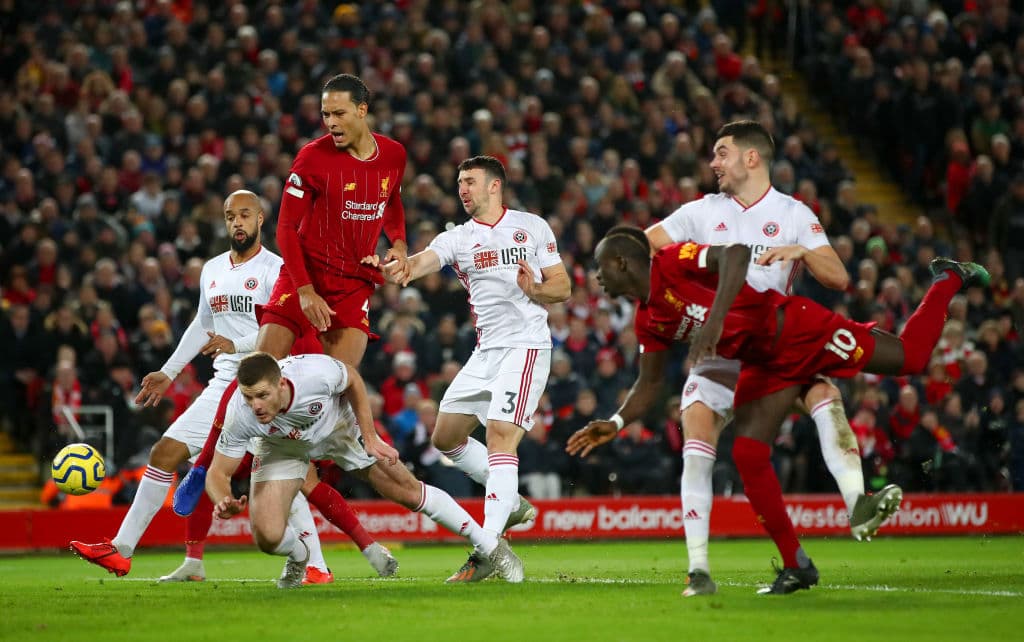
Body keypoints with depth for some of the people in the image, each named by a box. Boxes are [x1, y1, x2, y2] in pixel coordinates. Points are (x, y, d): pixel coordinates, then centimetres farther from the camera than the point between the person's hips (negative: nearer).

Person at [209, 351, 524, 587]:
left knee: (409, 492, 2)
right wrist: (224, 502, -48)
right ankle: (298, 555, 22)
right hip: (282, 447, 0)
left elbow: (353, 382, -15)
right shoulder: (239, 415, -38)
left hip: (339, 427, 0)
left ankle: (491, 545, 21)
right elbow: (218, 473, -26)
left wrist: (370, 438, -14)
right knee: (267, 537, -17)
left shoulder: (315, 372, -40)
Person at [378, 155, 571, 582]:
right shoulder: (457, 238, 7)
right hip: (485, 352, 6)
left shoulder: (533, 227, 3)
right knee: (445, 437, 12)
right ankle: (512, 503, 27)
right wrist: (401, 270, -38)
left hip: (526, 347, -6)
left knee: (500, 438, -19)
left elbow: (562, 287, 6)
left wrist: (535, 289, -17)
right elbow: (425, 260, -14)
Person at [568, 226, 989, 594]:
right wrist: (616, 423, -3)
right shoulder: (648, 323, 4)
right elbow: (649, 384, 13)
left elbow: (735, 253, -38)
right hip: (765, 367, 8)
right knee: (748, 456, -5)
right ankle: (796, 566, 4)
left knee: (910, 358, -3)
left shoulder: (673, 263, -21)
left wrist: (715, 317, -47)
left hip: (796, 331, -8)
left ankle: (948, 280, 26)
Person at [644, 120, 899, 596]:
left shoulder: (794, 215, 5)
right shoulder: (702, 213, 9)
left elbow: (839, 278, -3)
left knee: (823, 391, -29)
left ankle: (858, 507, -38)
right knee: (696, 442, -18)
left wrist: (801, 251, -21)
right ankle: (698, 569, -16)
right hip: (716, 349, 1)